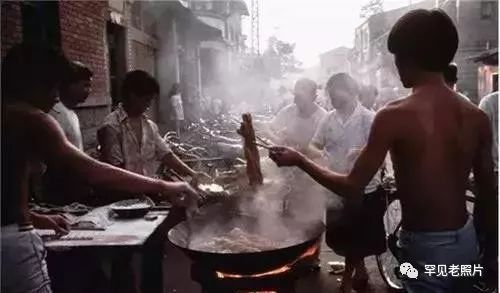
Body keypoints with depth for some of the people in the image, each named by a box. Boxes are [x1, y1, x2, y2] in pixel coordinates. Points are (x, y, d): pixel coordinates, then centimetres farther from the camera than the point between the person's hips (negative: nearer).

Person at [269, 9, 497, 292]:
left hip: (427, 247, -6)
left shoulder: (395, 116, -20)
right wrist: (490, 251, 19)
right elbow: (489, 193, 5)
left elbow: (352, 188, -16)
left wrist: (299, 159, -3)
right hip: (467, 240, 6)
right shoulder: (478, 117, -3)